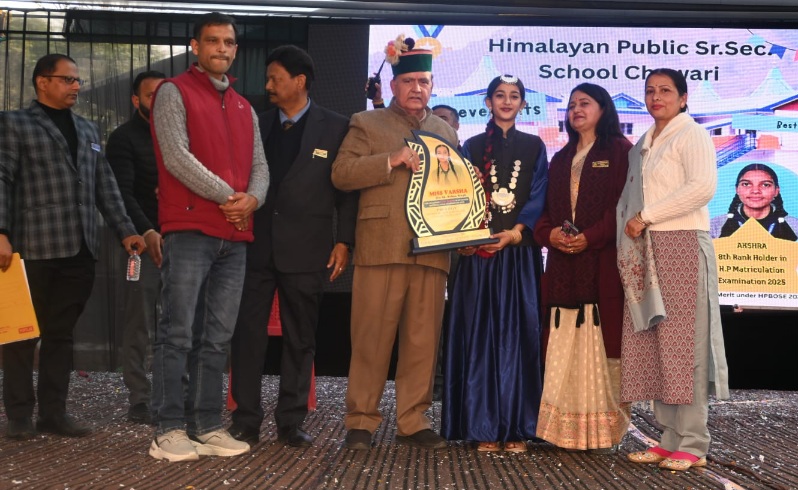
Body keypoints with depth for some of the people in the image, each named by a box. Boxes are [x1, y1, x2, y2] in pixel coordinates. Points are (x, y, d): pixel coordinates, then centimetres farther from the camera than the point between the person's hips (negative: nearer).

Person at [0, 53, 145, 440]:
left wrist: (125, 231, 9)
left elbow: (105, 186, 18)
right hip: (33, 247, -5)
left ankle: (53, 412, 13)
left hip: (80, 250, 5)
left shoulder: (87, 130, 21)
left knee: (61, 333, 8)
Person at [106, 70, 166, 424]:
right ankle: (139, 400, 4)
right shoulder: (124, 138, 1)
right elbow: (123, 194, -10)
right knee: (140, 327, -2)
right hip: (144, 241, -4)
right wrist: (146, 232, -24)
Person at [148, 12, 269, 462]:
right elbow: (177, 157, -10)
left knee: (217, 339, 6)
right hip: (190, 230, -6)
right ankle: (169, 430, -3)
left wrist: (252, 199, -9)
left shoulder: (244, 108, 21)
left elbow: (259, 166, 13)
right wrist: (226, 196, -11)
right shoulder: (174, 92, 2)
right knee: (178, 333, -6)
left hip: (235, 235, 6)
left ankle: (208, 427, 11)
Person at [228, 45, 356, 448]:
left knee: (300, 338, 5)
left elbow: (347, 188, 1)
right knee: (247, 333, 1)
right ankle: (246, 421, 9)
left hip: (305, 249, -2)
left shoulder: (335, 128, 3)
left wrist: (344, 241, -5)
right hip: (256, 245, 2)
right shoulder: (257, 124, 11)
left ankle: (291, 422, 14)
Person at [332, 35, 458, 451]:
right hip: (381, 246, -3)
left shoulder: (446, 132, 22)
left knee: (423, 339, 2)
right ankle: (361, 420, 5)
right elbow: (341, 174, -1)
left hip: (432, 250, 3)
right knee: (371, 337, -2)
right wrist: (391, 161, -12)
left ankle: (412, 421, 10)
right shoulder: (367, 124, 11)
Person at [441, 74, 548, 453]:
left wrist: (514, 232, -14)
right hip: (479, 250, 0)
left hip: (519, 251, 0)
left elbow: (538, 197, 2)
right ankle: (485, 426, 3)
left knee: (518, 331, -2)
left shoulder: (533, 147, 12)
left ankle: (516, 426, 2)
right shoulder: (473, 146, 13)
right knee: (480, 331, -1)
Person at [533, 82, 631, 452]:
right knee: (565, 346, 3)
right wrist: (548, 233, -4)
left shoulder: (618, 150, 3)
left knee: (602, 339, -6)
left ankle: (604, 428, 0)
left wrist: (591, 237, -17)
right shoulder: (561, 159, 22)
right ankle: (567, 426, 8)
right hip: (563, 263, 6)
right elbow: (547, 206, 18)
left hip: (603, 262, -6)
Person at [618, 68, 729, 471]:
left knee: (682, 343, -8)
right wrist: (627, 230, 2)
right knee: (650, 344, 4)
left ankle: (692, 444, -3)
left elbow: (703, 186, -16)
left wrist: (646, 217, -14)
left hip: (681, 245, -7)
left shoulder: (691, 135, -1)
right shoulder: (641, 145, 21)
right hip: (643, 253, 7)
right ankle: (669, 438, 10)